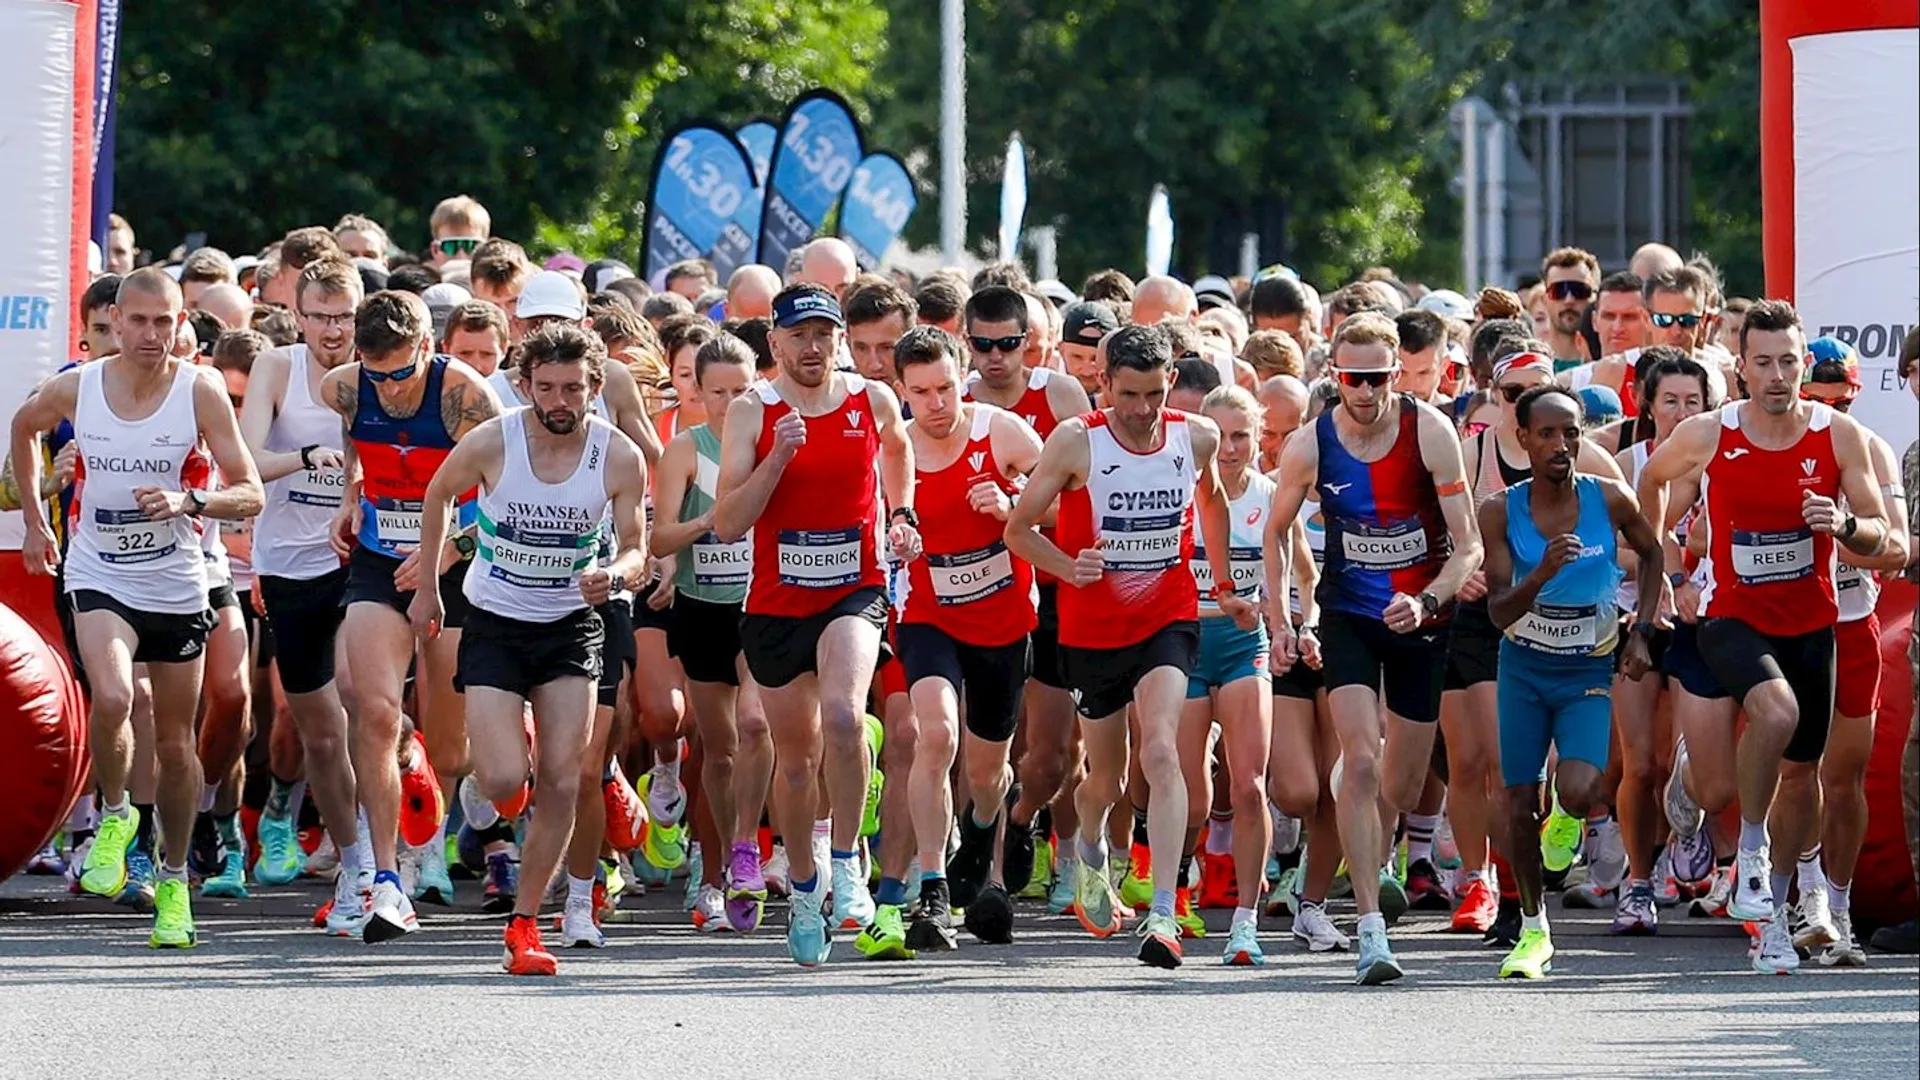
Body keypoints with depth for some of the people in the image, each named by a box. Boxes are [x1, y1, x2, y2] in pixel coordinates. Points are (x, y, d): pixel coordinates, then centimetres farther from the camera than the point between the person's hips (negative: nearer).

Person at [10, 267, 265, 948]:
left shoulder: (201, 392, -11)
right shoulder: (75, 389, -7)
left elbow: (250, 494, -11)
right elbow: (23, 427, 17)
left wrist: (190, 501, -30)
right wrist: (33, 520, 18)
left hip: (178, 585, 0)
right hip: (99, 577, 0)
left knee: (175, 744, 9)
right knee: (111, 698, -28)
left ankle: (174, 881, 28)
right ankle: (113, 816, 0)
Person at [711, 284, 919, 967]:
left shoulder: (872, 402, 0)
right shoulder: (752, 413, -5)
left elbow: (899, 449, 26)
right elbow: (726, 525, -11)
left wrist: (901, 513, 13)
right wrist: (779, 457, -20)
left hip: (855, 592, -1)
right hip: (776, 604, 1)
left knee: (843, 716, -29)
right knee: (796, 758, 12)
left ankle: (846, 862, -13)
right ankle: (804, 892, 33)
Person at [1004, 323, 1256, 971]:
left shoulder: (1197, 437, -4)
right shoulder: (1075, 443, -12)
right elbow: (1018, 528, -6)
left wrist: (1224, 585, 24)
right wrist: (1069, 569, -23)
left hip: (1168, 620, 0)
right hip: (1092, 630, 0)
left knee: (1161, 753, -22)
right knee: (1107, 779, 13)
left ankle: (1163, 917, -27)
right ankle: (1091, 856, 50)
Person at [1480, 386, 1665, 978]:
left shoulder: (1610, 500, -13)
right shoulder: (1501, 511, -13)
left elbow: (1653, 553, 9)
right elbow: (1499, 612, -17)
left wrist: (1641, 631, 0)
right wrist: (1542, 574, -35)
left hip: (1589, 669, -1)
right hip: (1524, 667, 1)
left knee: (1577, 793, -21)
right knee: (1520, 806, 2)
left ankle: (1583, 802, 18)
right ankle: (1533, 930, 21)